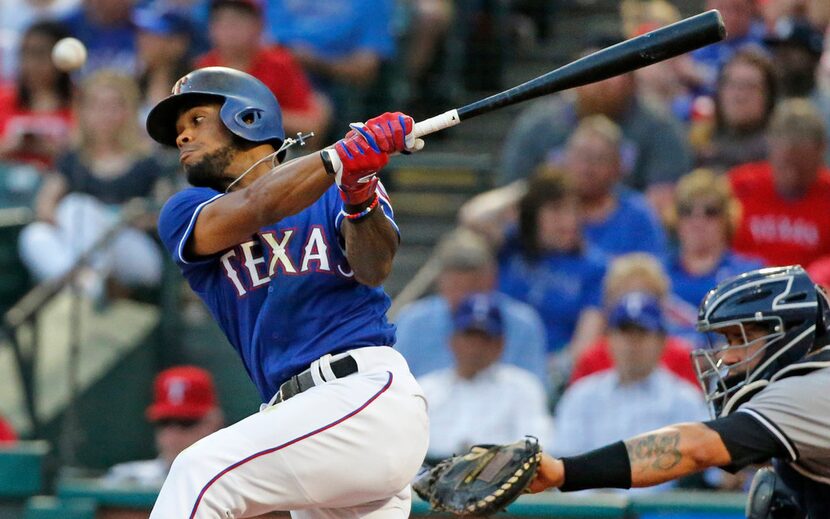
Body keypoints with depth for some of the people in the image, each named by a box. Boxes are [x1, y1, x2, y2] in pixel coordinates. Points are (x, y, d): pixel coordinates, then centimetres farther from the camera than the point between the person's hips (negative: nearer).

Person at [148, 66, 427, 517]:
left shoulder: (334, 194, 11)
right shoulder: (184, 214, 16)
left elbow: (374, 269, -7)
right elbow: (254, 209, -5)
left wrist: (361, 198, -27)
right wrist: (344, 157, -20)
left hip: (370, 396, -5)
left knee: (201, 473, -21)